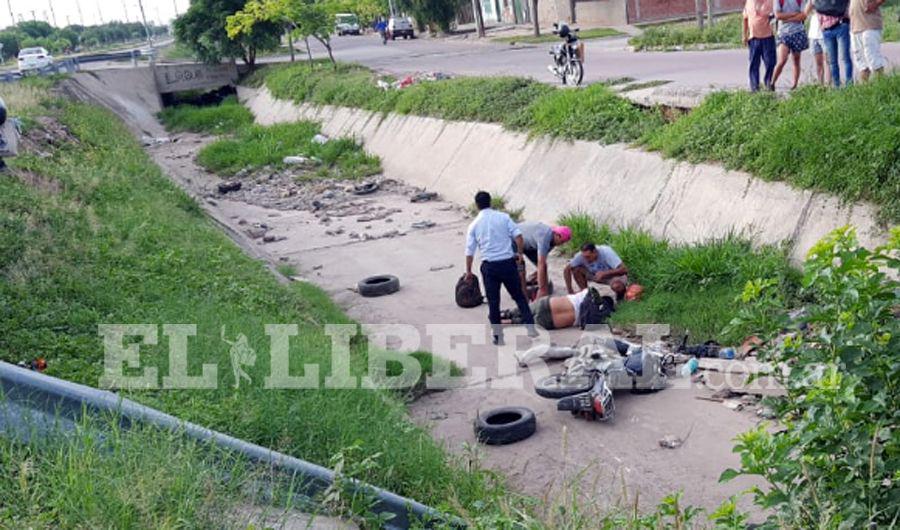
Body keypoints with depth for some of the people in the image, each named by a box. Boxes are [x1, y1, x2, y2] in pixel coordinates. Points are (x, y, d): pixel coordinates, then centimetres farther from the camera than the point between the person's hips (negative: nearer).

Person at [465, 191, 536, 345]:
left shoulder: (474, 225, 3)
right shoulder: (503, 217, 2)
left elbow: (470, 250, 3)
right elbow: (519, 237, -6)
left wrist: (468, 271, 10)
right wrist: (520, 253, 9)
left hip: (489, 266, 0)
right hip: (508, 263, 0)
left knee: (493, 301, 8)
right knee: (519, 296, 12)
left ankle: (497, 335, 12)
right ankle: (530, 327, 9)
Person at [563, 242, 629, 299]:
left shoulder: (606, 252, -33)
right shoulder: (581, 256, -23)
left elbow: (624, 269, -37)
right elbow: (567, 270, -16)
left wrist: (604, 273, -43)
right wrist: (570, 290, -22)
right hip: (596, 275, 4)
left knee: (616, 286, -39)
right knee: (576, 269, -21)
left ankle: (620, 292, -2)